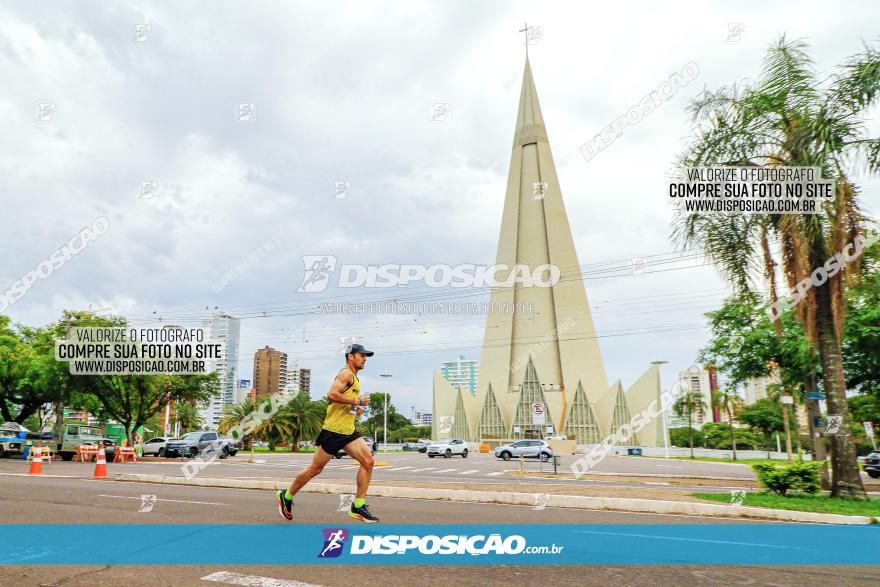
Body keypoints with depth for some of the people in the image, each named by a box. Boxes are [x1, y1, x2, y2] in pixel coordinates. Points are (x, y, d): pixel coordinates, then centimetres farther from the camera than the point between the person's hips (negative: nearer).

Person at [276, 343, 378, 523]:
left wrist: (355, 409, 14)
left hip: (348, 431, 9)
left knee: (368, 461, -7)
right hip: (333, 430, -9)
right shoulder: (346, 373, -11)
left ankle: (358, 507, -1)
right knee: (315, 469, 4)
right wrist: (357, 401, -20)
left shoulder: (354, 378, 19)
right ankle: (286, 496, 26)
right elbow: (331, 395, -26)